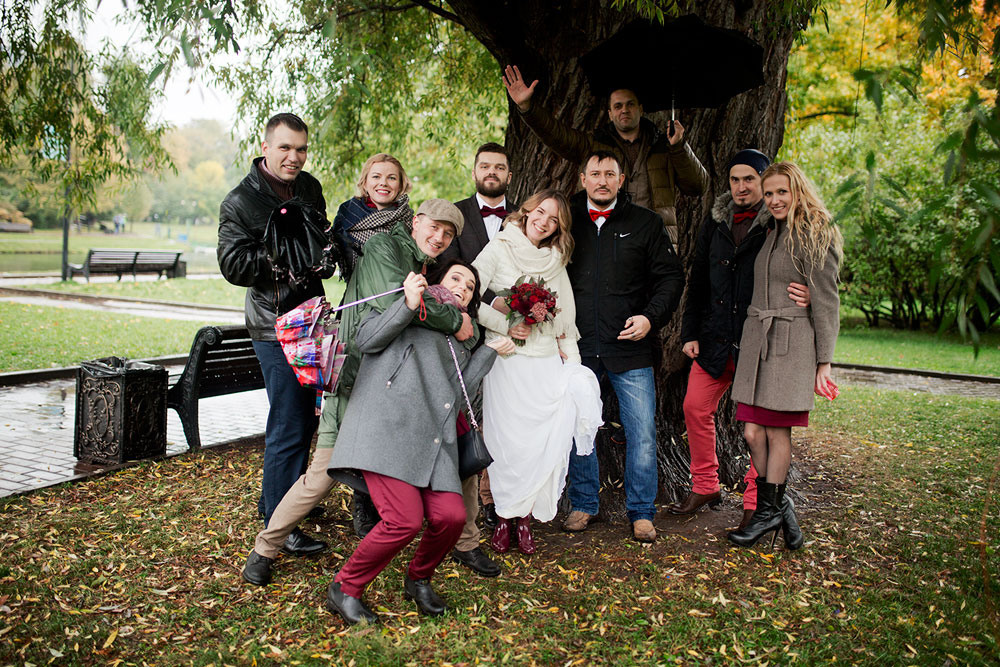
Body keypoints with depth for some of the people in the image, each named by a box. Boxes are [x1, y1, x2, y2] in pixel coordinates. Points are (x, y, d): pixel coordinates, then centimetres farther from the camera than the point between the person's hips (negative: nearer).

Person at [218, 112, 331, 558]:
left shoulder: (310, 188, 12)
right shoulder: (240, 202, -8)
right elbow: (233, 264, -16)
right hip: (276, 325, -8)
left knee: (306, 416, 19)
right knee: (289, 426, -6)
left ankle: (279, 499, 37)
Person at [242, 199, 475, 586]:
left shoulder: (431, 272, 20)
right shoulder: (383, 247, -4)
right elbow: (396, 300, -23)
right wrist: (453, 322, -13)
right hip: (357, 379, -7)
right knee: (324, 473, -5)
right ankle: (264, 548, 14)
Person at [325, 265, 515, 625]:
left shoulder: (460, 343, 33)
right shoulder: (411, 315, 15)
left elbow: (459, 392, 19)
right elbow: (366, 339, 0)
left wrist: (490, 351, 22)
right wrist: (409, 303, -9)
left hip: (434, 442, 6)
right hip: (388, 429, -6)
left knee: (451, 516, -14)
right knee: (405, 520, -19)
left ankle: (418, 580, 18)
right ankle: (344, 589, 6)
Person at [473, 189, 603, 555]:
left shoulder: (556, 261, 17)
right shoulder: (498, 250, 2)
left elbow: (566, 316, 19)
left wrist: (570, 358, 10)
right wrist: (505, 326, -11)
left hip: (547, 360, 4)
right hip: (507, 358, -4)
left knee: (547, 439, -4)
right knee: (509, 439, -6)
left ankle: (524, 516, 9)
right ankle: (505, 515, 9)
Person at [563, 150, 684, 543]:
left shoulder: (644, 223, 6)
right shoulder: (566, 221, 8)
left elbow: (671, 276, 6)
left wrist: (651, 317, -9)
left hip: (630, 349, -1)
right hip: (578, 348, 1)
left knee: (642, 433, 0)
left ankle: (641, 512, 15)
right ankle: (583, 505, 25)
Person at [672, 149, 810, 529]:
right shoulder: (716, 223, 10)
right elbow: (697, 280, 15)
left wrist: (806, 298, -27)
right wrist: (690, 333, 10)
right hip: (716, 340, 5)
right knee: (696, 407, 7)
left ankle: (755, 502, 16)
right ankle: (705, 487, 24)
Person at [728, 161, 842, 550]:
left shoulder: (816, 236, -3)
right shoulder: (771, 234, 16)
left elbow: (826, 303, -6)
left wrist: (823, 363, -8)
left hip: (792, 343, -6)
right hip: (756, 339, 6)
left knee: (777, 431, 1)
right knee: (753, 432, 2)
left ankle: (768, 511, 17)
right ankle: (777, 507, 18)